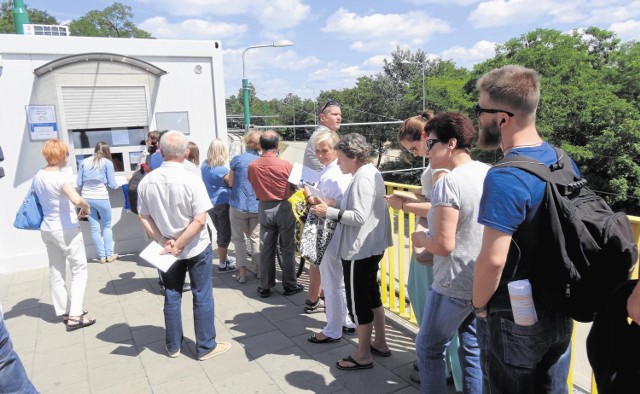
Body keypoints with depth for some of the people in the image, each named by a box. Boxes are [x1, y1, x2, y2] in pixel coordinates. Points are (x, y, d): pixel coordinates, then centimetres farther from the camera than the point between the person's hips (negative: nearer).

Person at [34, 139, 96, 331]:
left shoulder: (38, 176, 3)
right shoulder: (62, 177, -21)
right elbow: (76, 199, -37)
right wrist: (86, 207, -16)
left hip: (47, 228, 8)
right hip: (66, 229, -8)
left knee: (56, 271, 15)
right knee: (79, 269, 3)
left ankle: (65, 311, 27)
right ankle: (75, 316, 1)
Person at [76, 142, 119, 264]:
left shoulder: (84, 162, 9)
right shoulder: (107, 163, -1)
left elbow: (79, 184, 7)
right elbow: (112, 185, -3)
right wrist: (116, 185, 20)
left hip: (86, 198, 3)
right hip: (101, 198, -3)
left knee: (94, 228, 9)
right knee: (107, 226, 13)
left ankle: (102, 256, 16)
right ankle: (109, 255, 15)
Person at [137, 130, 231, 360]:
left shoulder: (146, 182, -7)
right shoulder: (191, 180, -20)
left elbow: (144, 217, -2)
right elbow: (200, 220, -23)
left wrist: (164, 242, -7)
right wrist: (178, 245, -16)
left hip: (165, 249, 4)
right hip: (196, 248, -4)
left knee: (171, 296, 17)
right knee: (202, 297, 9)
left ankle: (173, 346, 30)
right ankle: (206, 347, 19)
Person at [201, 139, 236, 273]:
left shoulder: (204, 165, 0)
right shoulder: (223, 169, -22)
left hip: (209, 203, 7)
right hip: (223, 204, -7)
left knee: (220, 232, 22)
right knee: (225, 234, 6)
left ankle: (224, 258, 36)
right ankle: (222, 265, 13)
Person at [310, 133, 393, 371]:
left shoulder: (362, 178, -21)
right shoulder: (371, 172, 11)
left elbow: (359, 217, -26)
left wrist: (329, 212, -20)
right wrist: (334, 207, 7)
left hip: (359, 250, -11)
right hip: (371, 247, 11)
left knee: (358, 301, 2)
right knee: (371, 295, 20)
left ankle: (363, 356, 16)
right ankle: (380, 344, 34)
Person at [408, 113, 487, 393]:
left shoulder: (447, 183, -22)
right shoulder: (489, 173, 2)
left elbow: (444, 244, -25)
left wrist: (421, 239, -5)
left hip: (455, 285, -8)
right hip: (485, 283, 8)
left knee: (429, 347, 11)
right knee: (473, 347, 20)